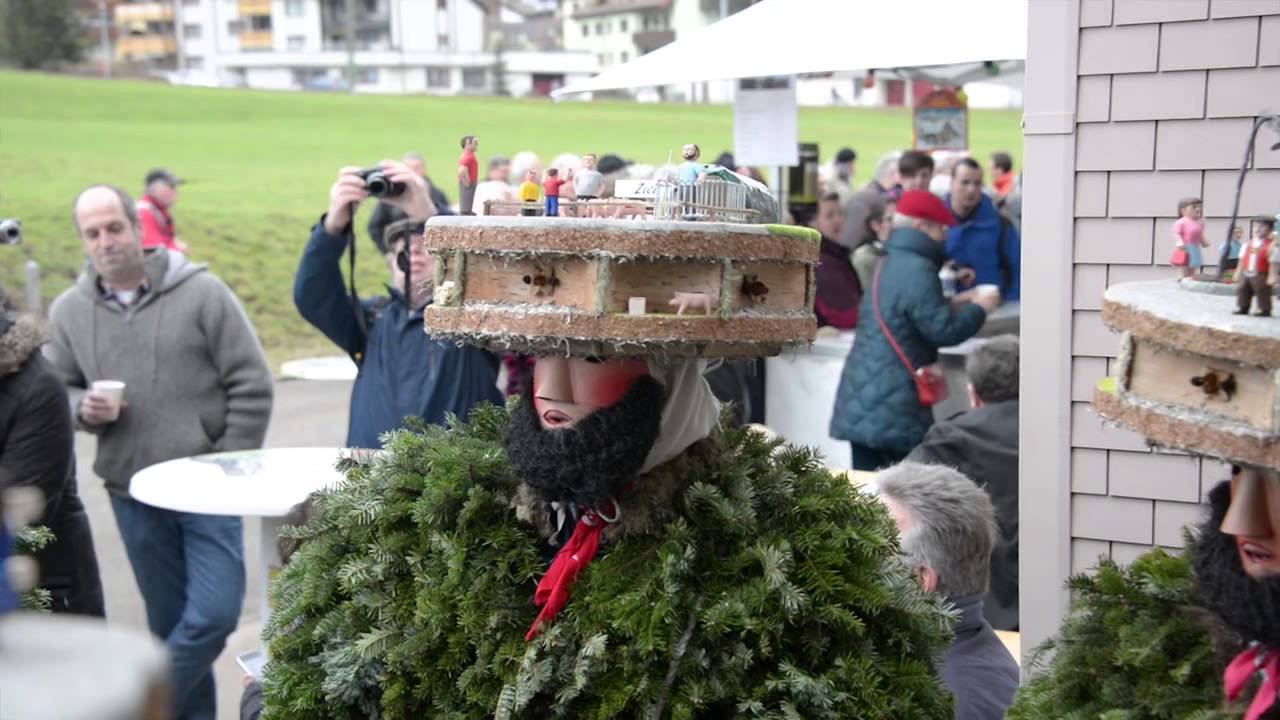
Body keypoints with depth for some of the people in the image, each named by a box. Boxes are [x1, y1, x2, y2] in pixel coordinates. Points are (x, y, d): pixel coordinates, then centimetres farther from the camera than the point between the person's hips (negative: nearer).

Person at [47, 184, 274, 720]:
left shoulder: (202, 293, -7)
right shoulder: (69, 310, 3)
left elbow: (251, 387, -5)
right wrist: (83, 409, -9)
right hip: (132, 494, 3)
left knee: (215, 613, -8)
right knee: (169, 621, 11)